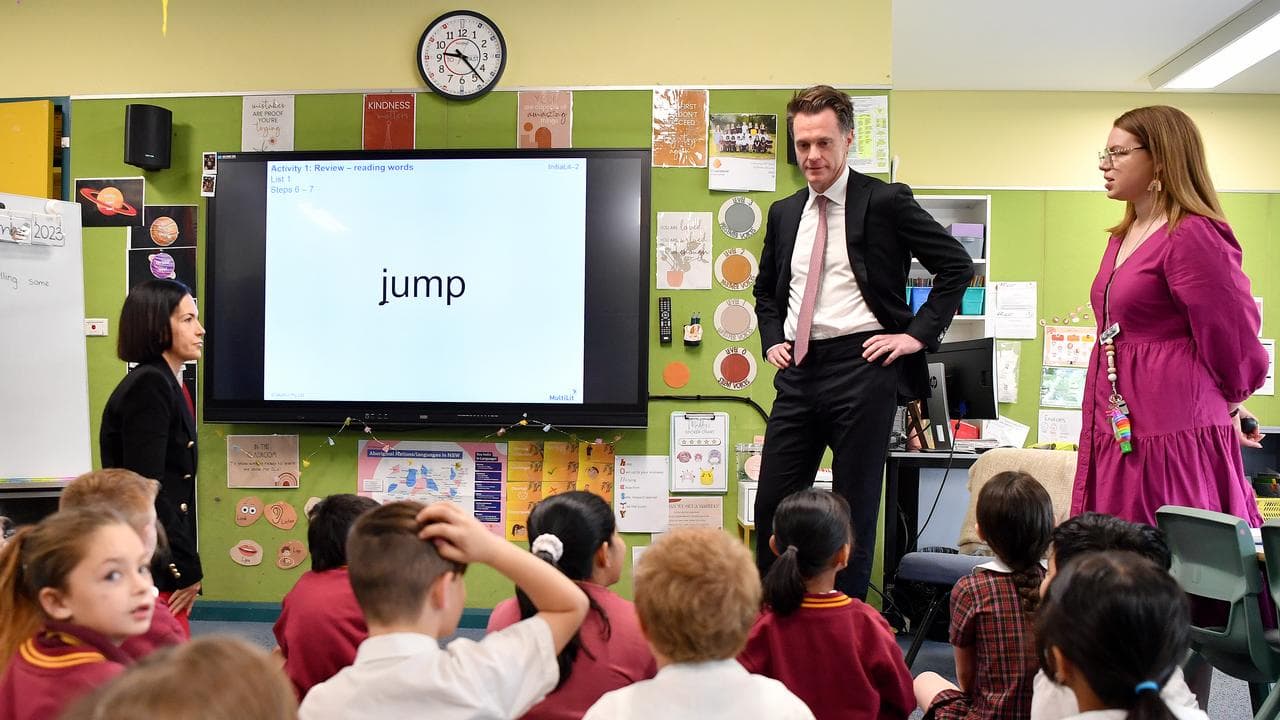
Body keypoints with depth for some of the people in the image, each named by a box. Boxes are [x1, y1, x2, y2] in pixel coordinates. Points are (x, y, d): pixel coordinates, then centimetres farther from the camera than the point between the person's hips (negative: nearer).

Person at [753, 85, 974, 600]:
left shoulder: (886, 202, -3)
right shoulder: (783, 214, 14)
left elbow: (957, 265, -2)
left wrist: (918, 334, -8)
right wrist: (771, 339, 12)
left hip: (861, 365, -5)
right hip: (798, 370, 5)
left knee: (854, 510, 2)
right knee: (772, 503, 6)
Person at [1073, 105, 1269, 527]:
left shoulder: (1193, 236, -13)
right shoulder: (1123, 237, 16)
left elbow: (1235, 342, -13)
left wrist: (1226, 404, 5)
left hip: (1173, 439, -8)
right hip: (1117, 433, 9)